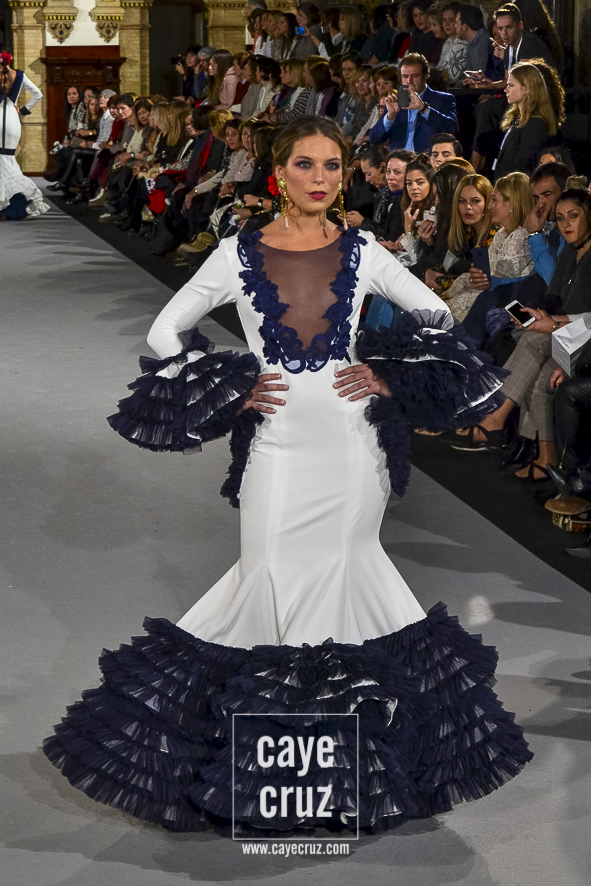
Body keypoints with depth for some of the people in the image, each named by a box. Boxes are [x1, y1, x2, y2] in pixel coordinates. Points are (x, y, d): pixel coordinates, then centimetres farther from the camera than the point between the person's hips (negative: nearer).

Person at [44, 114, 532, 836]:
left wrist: (388, 376, 2)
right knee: (275, 575, -1)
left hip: (352, 444, 1)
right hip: (278, 445, -1)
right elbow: (165, 331, 5)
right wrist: (232, 389, -3)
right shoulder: (239, 254, -1)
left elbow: (435, 314, 13)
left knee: (344, 564, 8)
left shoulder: (361, 251, 3)